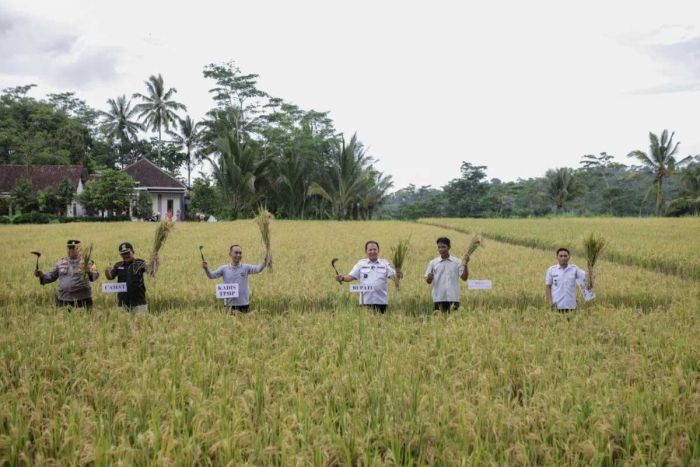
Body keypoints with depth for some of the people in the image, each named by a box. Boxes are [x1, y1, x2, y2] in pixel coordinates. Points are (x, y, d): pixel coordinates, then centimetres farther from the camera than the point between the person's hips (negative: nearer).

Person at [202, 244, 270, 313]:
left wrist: (265, 262, -34)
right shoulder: (224, 269, 1)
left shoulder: (246, 267, -1)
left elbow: (258, 269, -14)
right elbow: (211, 276, -1)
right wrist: (206, 269, -21)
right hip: (229, 304, 0)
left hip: (244, 303, 0)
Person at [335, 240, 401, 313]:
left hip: (381, 301, 0)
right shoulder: (361, 264, 10)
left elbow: (393, 274, -2)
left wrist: (398, 275, -26)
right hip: (366, 301, 0)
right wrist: (342, 278, -17)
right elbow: (351, 276, 4)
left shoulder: (385, 263, 9)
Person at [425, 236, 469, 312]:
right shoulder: (433, 263, 6)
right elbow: (428, 280, 7)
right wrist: (429, 278, -16)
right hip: (438, 298, 0)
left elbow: (464, 277, 0)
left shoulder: (457, 262, 5)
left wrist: (466, 264, -12)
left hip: (453, 298, 0)